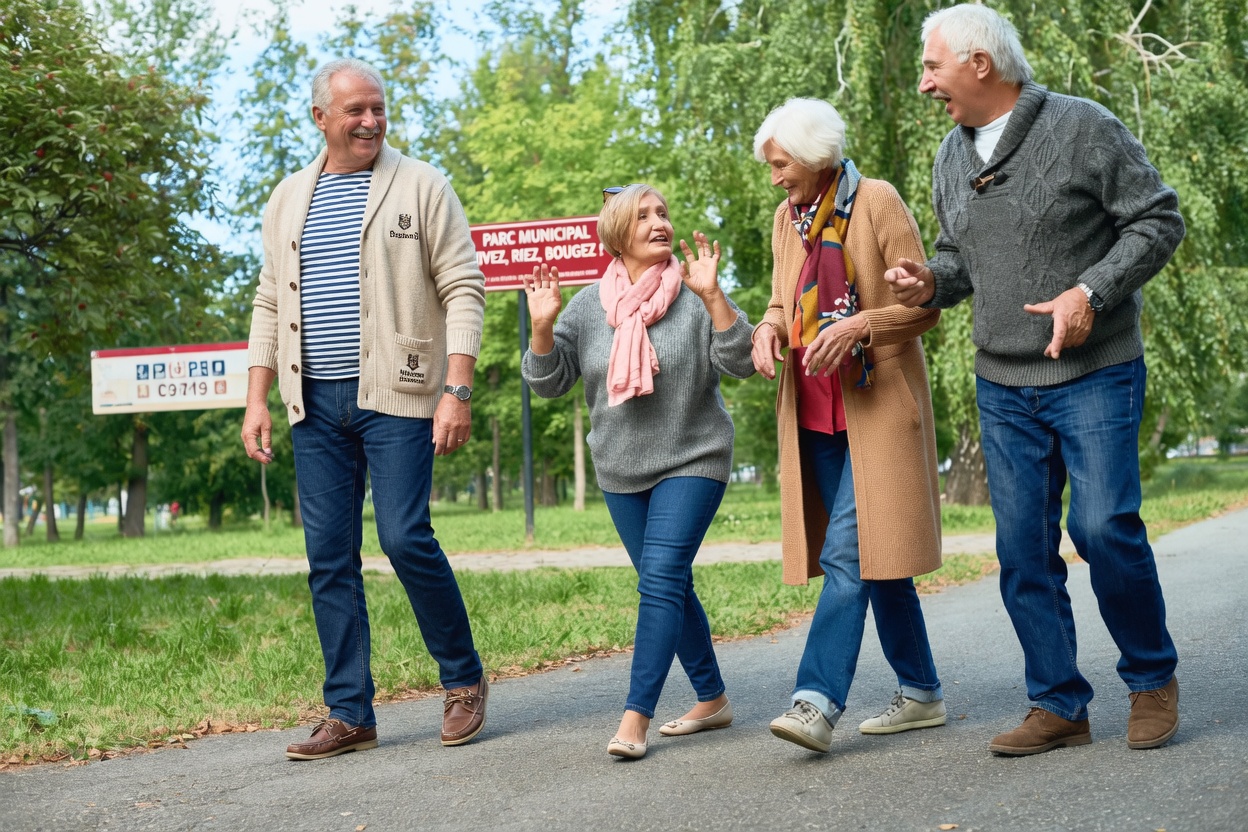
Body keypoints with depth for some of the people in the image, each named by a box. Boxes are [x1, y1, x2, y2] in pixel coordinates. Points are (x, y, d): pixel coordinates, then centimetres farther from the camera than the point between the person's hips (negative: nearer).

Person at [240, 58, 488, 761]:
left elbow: (463, 288, -3)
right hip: (316, 403, 5)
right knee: (330, 557, 4)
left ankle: (465, 680, 10)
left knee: (405, 538, -11)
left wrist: (457, 391, -12)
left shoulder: (421, 186, 1)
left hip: (395, 394, -5)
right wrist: (257, 400, 9)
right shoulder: (290, 199, 14)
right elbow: (271, 303, 17)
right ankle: (349, 715, 11)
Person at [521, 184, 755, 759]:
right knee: (671, 587, 11)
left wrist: (713, 296, -27)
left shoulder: (695, 295, -6)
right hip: (621, 471, 4)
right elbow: (548, 382, 1)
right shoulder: (588, 305, 3)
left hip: (692, 461, -4)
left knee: (661, 581, -15)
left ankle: (635, 717, -16)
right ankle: (712, 700, 25)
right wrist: (543, 327, -16)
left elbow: (740, 362, -16)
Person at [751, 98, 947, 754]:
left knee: (849, 552, -14)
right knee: (872, 554, 10)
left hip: (878, 406, -6)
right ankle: (921, 692, 20)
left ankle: (817, 701, -18)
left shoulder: (877, 202, -7)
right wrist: (769, 328, 0)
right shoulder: (787, 219, 12)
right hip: (815, 413, 7)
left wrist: (859, 325, -23)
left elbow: (925, 305, -7)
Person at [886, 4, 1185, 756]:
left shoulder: (1082, 128, -8)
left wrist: (1091, 293, -19)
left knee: (1103, 525, -13)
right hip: (1003, 386, 6)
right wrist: (932, 281, -2)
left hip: (1095, 374, -6)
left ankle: (1153, 677, 10)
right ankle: (1060, 706, 14)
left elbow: (1159, 220, -7)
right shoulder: (952, 156, 10)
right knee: (1024, 548, 4)